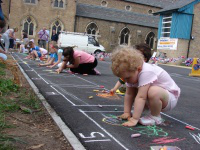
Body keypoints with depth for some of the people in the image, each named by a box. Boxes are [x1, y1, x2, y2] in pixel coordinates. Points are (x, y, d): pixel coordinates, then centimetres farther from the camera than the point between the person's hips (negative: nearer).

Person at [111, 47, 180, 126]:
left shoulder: (146, 72, -34)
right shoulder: (132, 72, -7)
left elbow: (141, 97, -36)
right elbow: (129, 94, -4)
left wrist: (134, 119, -36)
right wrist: (127, 112, -9)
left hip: (170, 97, -8)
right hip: (156, 97, 9)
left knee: (153, 92, -37)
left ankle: (155, 117, -11)